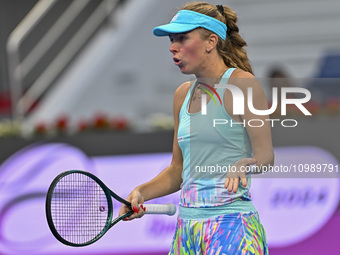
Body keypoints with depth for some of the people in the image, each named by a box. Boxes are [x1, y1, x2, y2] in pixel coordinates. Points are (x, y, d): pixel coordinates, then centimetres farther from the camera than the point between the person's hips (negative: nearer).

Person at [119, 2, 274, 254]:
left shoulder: (242, 84, -6)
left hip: (231, 226, -7)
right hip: (186, 228, 7)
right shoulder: (183, 94, 14)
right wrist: (141, 192, 3)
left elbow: (265, 155, -11)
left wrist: (243, 165, -32)